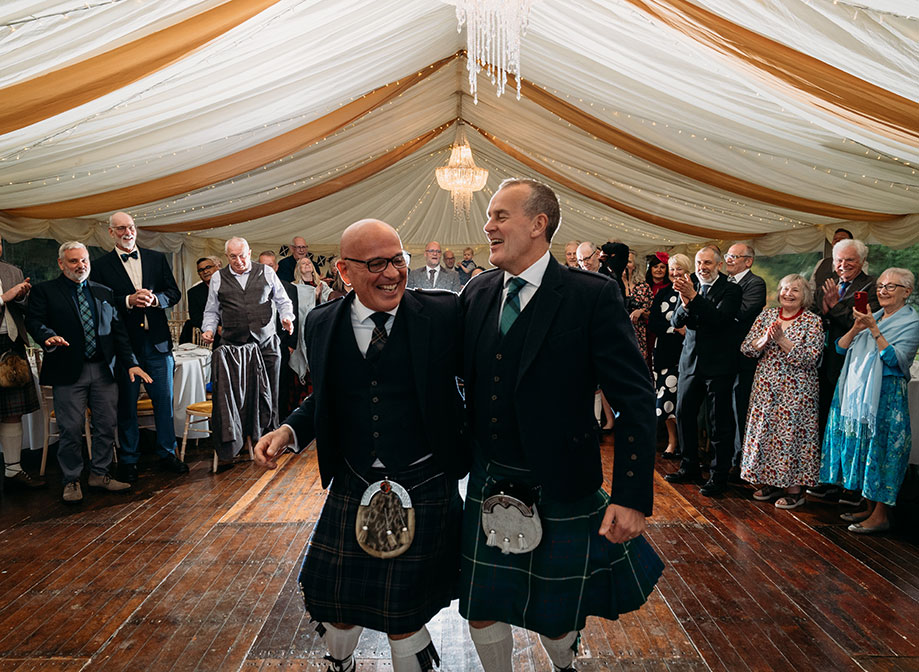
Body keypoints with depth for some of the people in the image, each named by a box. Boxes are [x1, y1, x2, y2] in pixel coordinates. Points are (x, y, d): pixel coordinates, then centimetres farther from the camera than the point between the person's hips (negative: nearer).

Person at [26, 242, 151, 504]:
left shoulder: (104, 293, 15)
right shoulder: (44, 291, 5)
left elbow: (119, 331, 12)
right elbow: (34, 320, -7)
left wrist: (131, 363, 3)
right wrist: (48, 337, -29)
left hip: (104, 370, 4)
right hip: (69, 371, -4)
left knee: (107, 424, 7)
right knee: (71, 429, -1)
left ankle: (99, 474, 23)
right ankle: (71, 481, 15)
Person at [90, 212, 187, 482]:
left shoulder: (157, 258, 9)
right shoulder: (101, 265, 2)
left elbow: (174, 294, 6)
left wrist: (154, 299, -12)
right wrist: (129, 301, -19)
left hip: (158, 341, 2)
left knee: (164, 400, 8)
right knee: (126, 404, 7)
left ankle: (167, 454, 21)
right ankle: (128, 460, 19)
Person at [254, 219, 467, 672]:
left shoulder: (443, 315, -13)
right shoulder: (322, 324, -2)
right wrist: (289, 432, -4)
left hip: (424, 492, -3)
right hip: (351, 490, 4)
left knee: (403, 614, 10)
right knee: (335, 601, 19)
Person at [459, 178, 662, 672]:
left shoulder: (592, 297, -14)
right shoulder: (476, 293, 1)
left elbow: (636, 401, -15)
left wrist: (632, 497, -19)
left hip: (559, 492, -3)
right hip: (488, 487, 4)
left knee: (554, 618, 17)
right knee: (480, 612, 14)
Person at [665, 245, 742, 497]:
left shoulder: (730, 290, -6)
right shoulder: (690, 287, 8)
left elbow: (719, 318, -22)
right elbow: (676, 321, -1)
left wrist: (693, 297, -28)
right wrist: (685, 303, -21)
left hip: (718, 365, -5)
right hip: (690, 362, 5)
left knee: (720, 421, 3)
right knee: (683, 414, 11)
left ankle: (719, 476, 14)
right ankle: (690, 467, 27)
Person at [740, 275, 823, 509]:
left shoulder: (812, 321, -3)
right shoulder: (766, 316, 7)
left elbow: (810, 358, -14)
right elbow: (746, 349, 2)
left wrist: (781, 340, -19)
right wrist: (765, 338, -16)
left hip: (796, 391, -4)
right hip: (765, 387, 4)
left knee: (792, 433, -2)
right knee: (764, 431, 8)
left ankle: (795, 489, 11)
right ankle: (771, 482, 22)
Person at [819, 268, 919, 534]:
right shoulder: (873, 316, 14)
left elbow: (894, 358, -17)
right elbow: (840, 347, 7)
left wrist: (873, 328, -19)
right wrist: (856, 328, -11)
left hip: (886, 395, -7)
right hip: (858, 392, 7)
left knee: (880, 449, -3)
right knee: (862, 448, 11)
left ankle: (881, 515, 8)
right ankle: (870, 508, 23)